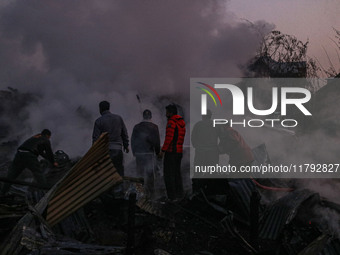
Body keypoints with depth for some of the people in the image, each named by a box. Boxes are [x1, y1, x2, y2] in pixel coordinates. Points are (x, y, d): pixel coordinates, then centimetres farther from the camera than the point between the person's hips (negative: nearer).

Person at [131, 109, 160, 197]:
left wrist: (134, 152, 16)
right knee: (150, 173, 4)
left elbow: (132, 140, 6)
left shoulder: (136, 127, 2)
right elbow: (157, 141, -6)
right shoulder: (154, 127, -7)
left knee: (140, 173, 11)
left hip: (138, 153, 3)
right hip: (150, 153, -3)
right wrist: (157, 152, 7)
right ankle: (150, 191, 7)